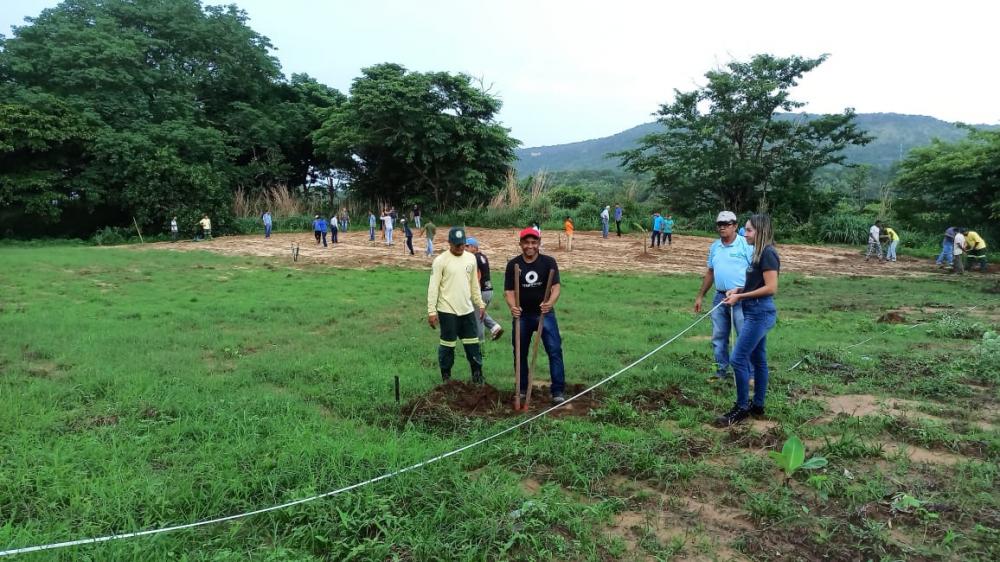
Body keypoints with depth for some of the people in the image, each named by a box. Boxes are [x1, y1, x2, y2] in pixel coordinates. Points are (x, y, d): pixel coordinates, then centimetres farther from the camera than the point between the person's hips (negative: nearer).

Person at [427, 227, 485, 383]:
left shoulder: (471, 258, 6)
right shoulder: (440, 260, -11)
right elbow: (433, 287, -11)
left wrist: (480, 304, 16)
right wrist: (431, 311, -15)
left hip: (467, 309, 5)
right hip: (448, 311, -5)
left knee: (473, 343, 10)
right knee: (448, 344, 5)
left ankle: (477, 375, 22)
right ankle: (446, 376, 19)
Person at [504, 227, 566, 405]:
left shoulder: (548, 262, -8)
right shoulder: (513, 264, -6)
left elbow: (556, 287, -17)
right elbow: (509, 291, -9)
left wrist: (550, 303, -38)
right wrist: (512, 306, -31)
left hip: (544, 313, -2)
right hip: (522, 315, 2)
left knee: (555, 350, -8)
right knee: (520, 353, 11)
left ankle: (557, 391, 0)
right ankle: (522, 389, 28)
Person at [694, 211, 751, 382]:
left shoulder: (746, 245, -7)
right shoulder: (714, 247, 12)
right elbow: (710, 273, 19)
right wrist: (700, 296, 18)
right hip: (720, 297, 7)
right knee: (718, 337, 11)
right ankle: (722, 371, 22)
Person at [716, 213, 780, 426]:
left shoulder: (767, 253, -16)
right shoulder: (759, 253, 13)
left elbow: (771, 288, -20)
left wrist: (740, 296, -17)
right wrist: (738, 290, 6)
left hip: (760, 313, -10)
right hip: (755, 313, 10)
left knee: (738, 359, -9)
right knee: (758, 360, 14)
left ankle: (742, 408, 1)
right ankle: (758, 405, 23)